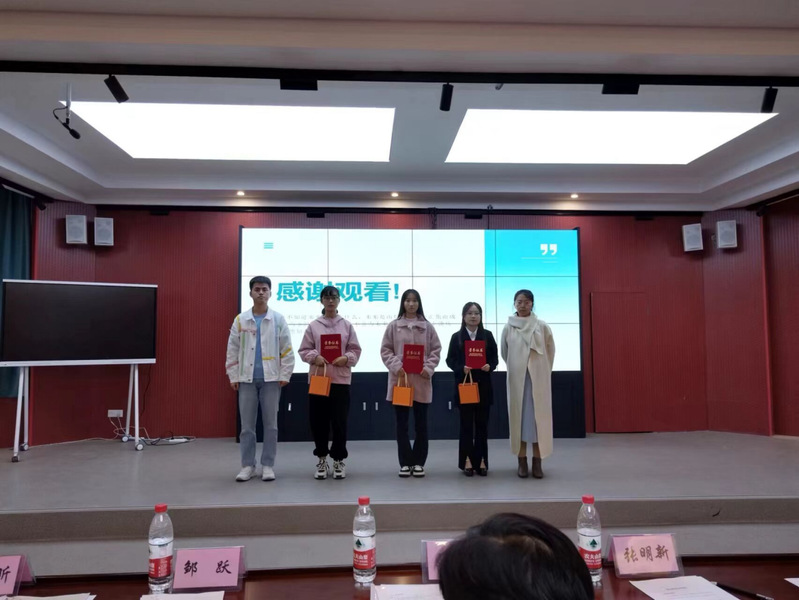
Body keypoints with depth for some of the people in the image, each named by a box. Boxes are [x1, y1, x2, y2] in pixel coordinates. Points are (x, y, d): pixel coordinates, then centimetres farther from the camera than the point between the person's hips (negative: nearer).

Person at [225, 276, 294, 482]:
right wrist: (233, 376, 0)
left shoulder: (278, 319, 2)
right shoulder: (240, 320, 5)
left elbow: (287, 349, 1)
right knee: (247, 425, 5)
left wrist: (284, 375, -4)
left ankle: (268, 465, 13)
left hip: (271, 379, -1)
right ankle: (247, 465, 15)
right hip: (247, 379, 1)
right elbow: (233, 350, 6)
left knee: (270, 424, 4)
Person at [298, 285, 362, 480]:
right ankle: (321, 460, 21)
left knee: (340, 422, 2)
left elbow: (355, 350, 6)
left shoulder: (347, 325, 7)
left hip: (341, 379, 0)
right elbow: (304, 350, 5)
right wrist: (315, 357, -14)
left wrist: (346, 358, -13)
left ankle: (338, 460, 16)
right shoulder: (313, 326, 5)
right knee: (318, 421, 6)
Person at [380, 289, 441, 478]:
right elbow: (385, 350, 2)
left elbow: (436, 350, 5)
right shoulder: (394, 326, 4)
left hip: (421, 381, 1)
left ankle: (419, 462, 17)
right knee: (402, 424, 4)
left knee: (421, 423, 6)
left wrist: (429, 368, -10)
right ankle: (405, 462, 14)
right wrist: (396, 366, -14)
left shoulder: (427, 326, 6)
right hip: (400, 379, 0)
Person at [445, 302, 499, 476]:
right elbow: (450, 360, 1)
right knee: (466, 424, 3)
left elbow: (495, 357, 6)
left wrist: (490, 366, -14)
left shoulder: (487, 335, 7)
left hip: (483, 385, 1)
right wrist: (461, 368, -16)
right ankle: (467, 460, 10)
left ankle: (481, 460, 13)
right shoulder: (457, 337, 3)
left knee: (482, 423, 5)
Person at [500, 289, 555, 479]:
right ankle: (522, 461, 9)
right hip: (517, 377, 1)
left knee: (538, 416, 1)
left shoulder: (542, 326, -1)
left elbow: (550, 350, 8)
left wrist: (543, 370, 13)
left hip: (538, 377, 0)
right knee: (519, 416, 3)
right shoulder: (508, 328, 0)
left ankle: (537, 461, 7)